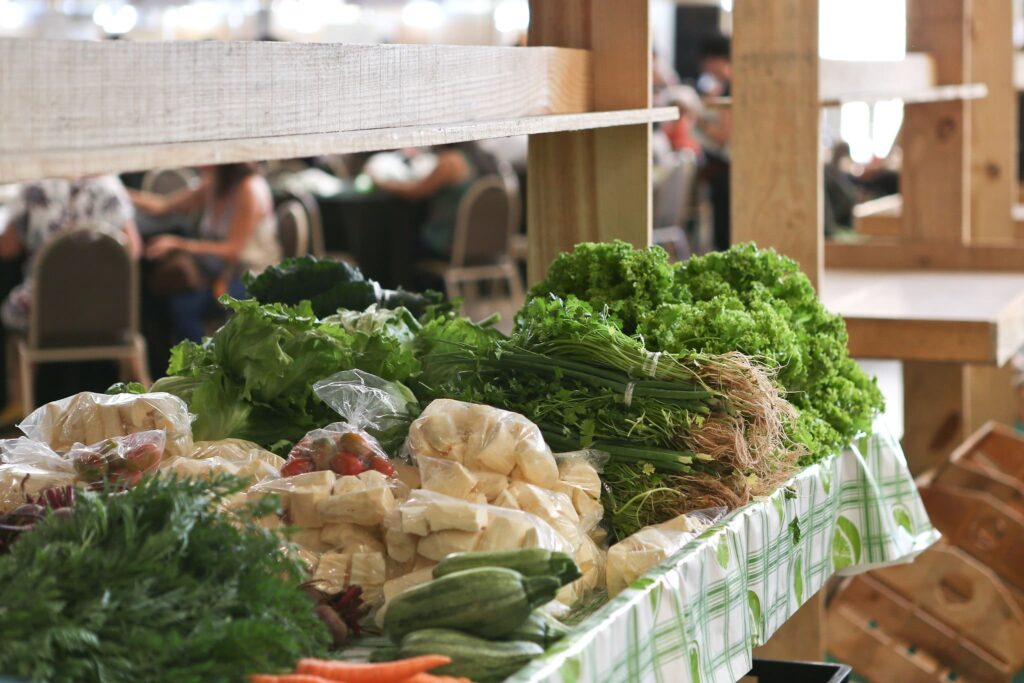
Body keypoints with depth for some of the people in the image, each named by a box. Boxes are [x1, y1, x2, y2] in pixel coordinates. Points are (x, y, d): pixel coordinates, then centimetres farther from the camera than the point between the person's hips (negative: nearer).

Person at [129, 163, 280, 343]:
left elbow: (233, 250, -17)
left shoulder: (250, 189, -14)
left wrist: (178, 244, -20)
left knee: (183, 304, -30)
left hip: (251, 279, -8)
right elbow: (162, 206, 18)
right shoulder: (211, 187, 10)